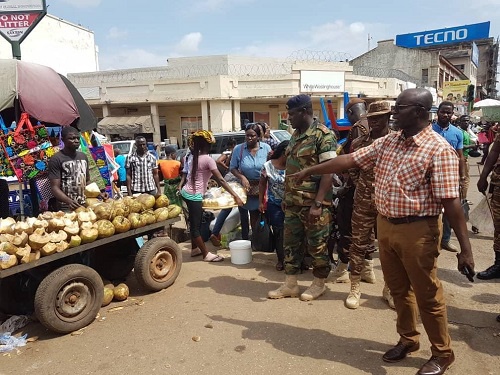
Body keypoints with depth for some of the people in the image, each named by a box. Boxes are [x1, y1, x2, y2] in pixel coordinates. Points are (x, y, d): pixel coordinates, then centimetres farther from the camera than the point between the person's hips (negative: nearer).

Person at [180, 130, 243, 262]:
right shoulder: (208, 159, -14)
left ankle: (195, 249, 33)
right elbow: (220, 180, -19)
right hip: (194, 196, -9)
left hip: (186, 192, 9)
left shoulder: (195, 157, 11)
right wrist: (235, 196, -19)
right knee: (196, 226, -1)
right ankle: (207, 255, 9)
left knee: (195, 223, 20)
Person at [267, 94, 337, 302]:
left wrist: (318, 204, -23)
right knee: (291, 243, 12)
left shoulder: (323, 134, -12)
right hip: (293, 202, 8)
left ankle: (319, 284, 25)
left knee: (316, 244, 7)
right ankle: (290, 285, 24)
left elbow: (328, 170, -17)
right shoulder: (295, 135, 12)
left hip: (313, 203, -8)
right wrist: (286, 197, 15)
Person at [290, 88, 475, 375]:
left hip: (417, 230, -6)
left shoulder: (439, 149, -15)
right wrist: (309, 171, 9)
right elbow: (349, 160, 8)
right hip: (385, 226, 7)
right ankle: (408, 339, 40)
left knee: (427, 295, 8)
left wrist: (465, 249, -19)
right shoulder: (387, 142, 6)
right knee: (399, 289, 19)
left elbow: (451, 201, -18)